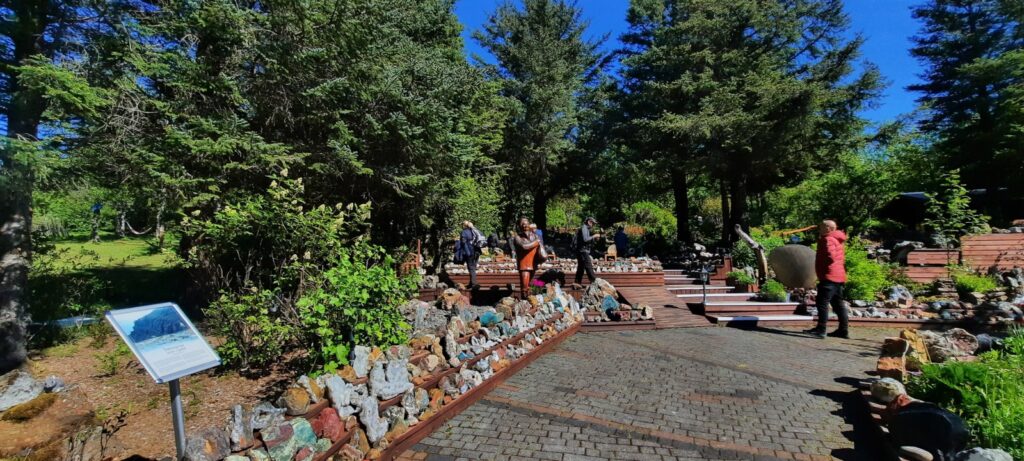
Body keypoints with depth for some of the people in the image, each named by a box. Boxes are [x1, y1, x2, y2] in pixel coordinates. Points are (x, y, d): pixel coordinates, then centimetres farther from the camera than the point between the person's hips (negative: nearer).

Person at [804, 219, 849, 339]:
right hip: (838, 277, 11)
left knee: (822, 302, -12)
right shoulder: (836, 240, 20)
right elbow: (841, 258, 24)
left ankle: (820, 329, -15)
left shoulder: (828, 240, -11)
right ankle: (843, 329, 18)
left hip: (829, 277, -11)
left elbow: (830, 256, -24)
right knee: (838, 303, 14)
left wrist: (823, 267, -9)